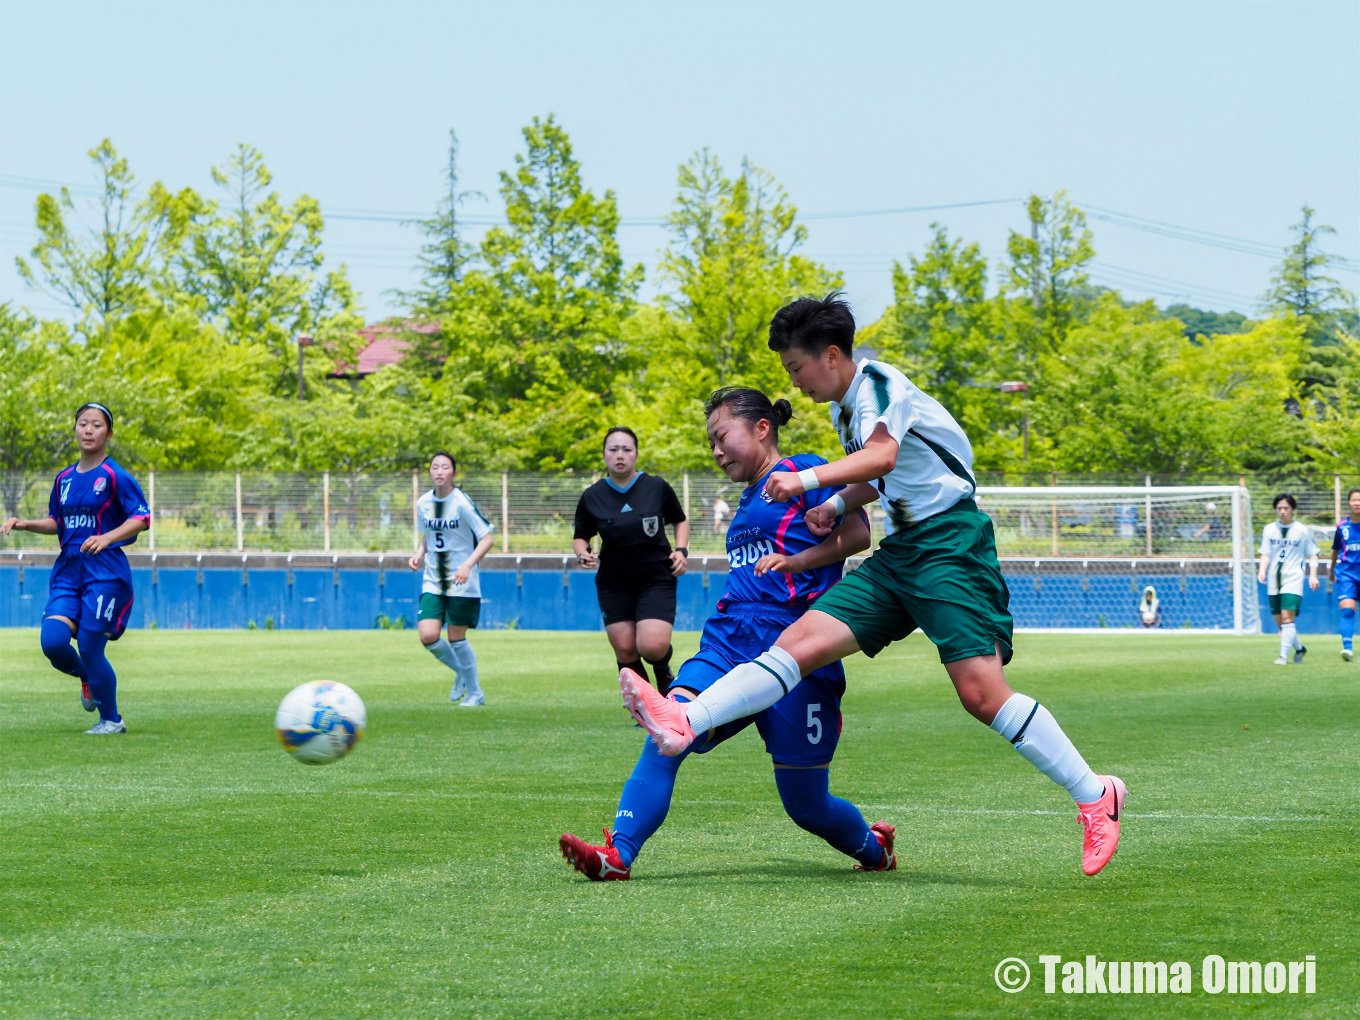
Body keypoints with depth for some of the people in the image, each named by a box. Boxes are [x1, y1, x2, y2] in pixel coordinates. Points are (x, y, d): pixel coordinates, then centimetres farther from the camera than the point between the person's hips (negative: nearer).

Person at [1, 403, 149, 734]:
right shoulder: (64, 478, 13)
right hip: (68, 570, 5)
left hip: (105, 572, -5)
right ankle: (87, 679, 21)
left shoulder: (114, 476, -6)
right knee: (52, 641, -12)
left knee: (89, 647, -7)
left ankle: (111, 719, 13)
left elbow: (141, 518, -10)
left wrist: (106, 538, -24)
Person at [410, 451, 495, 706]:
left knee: (456, 637, -2)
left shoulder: (461, 503, -13)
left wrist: (467, 565, -24)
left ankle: (475, 693, 18)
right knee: (428, 636, -10)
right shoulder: (423, 503, 3)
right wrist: (419, 554, 0)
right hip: (433, 580, 4)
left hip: (461, 582, -4)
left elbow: (487, 538, -12)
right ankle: (461, 673, 19)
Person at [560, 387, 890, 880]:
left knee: (805, 803, 1)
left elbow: (857, 533, -10)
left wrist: (793, 562, -18)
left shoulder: (803, 472, 1)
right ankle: (617, 853, -36)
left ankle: (873, 847, 34)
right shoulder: (749, 499, 24)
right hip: (728, 646, 7)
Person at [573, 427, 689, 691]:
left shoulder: (657, 488, -3)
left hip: (656, 578, -2)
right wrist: (582, 553, -10)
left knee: (652, 646, -18)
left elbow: (680, 521, 14)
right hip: (613, 584, 2)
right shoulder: (592, 497, -1)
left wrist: (681, 550, -2)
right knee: (624, 649, -3)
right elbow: (580, 536, 12)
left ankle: (663, 670, 19)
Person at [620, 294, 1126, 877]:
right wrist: (837, 505, 14)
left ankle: (1095, 797, -10)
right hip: (899, 554, 9)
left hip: (951, 543, -9)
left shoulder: (879, 384, -9)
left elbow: (882, 456, -29)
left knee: (980, 692, -20)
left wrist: (808, 481, -38)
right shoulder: (843, 409, 18)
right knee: (799, 643, -7)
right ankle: (685, 724, -20)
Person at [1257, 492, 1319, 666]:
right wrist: (1262, 570, -9)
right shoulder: (1269, 529, 8)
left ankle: (1284, 656, -18)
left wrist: (1313, 575, -4)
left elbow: (1312, 555, 6)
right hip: (1274, 580, 4)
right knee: (1280, 622, 8)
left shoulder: (1302, 530, 1)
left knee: (1287, 617, -17)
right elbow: (1266, 554, 8)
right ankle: (1299, 648, 29)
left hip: (1293, 579, -4)